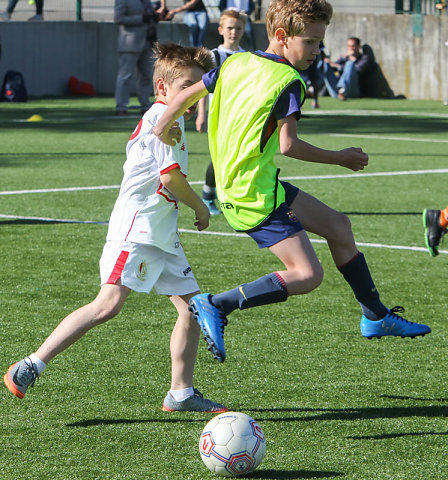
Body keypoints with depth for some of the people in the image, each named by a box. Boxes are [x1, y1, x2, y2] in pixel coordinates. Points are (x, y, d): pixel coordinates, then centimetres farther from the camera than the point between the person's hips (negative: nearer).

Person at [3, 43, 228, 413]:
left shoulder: (155, 119, 22)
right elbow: (170, 177, -17)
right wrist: (200, 208, -3)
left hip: (162, 236, 11)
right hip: (136, 229, -11)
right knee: (109, 304, -19)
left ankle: (181, 393, 14)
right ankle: (31, 367, -18)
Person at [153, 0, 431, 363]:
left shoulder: (235, 63, 9)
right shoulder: (288, 82, -14)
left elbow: (188, 94, 15)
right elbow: (288, 145, -21)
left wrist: (162, 130, 32)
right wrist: (339, 158, -8)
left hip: (234, 184, 10)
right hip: (255, 195, -10)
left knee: (337, 225, 18)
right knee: (307, 275, -14)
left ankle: (376, 317, 26)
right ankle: (215, 306, -11)